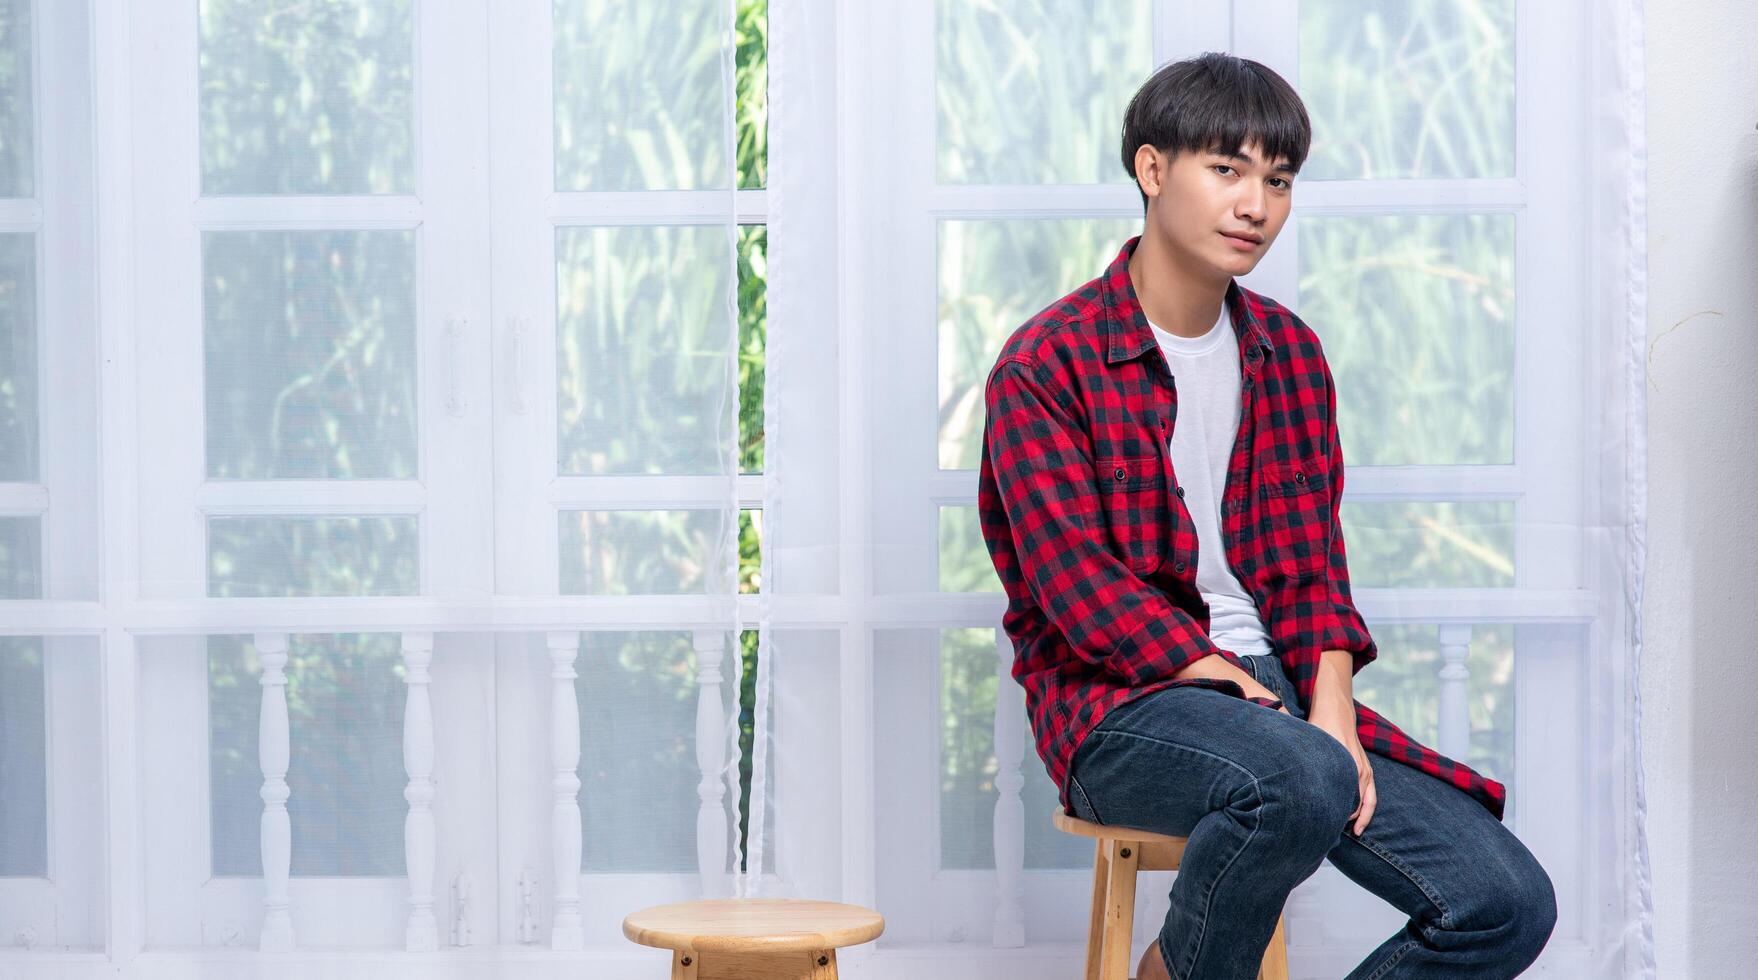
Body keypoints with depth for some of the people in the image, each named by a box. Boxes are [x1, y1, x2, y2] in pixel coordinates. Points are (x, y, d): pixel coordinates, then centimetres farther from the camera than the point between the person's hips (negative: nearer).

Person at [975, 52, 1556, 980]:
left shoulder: (1291, 353, 14)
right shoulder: (1046, 364, -5)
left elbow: (1312, 557, 10)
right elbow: (1079, 584, -12)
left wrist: (1331, 710, -8)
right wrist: (1238, 691, -19)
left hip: (1280, 699, 6)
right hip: (1117, 703, -6)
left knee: (1508, 904, -11)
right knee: (1299, 779, -39)